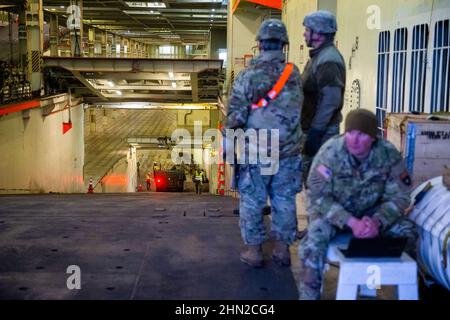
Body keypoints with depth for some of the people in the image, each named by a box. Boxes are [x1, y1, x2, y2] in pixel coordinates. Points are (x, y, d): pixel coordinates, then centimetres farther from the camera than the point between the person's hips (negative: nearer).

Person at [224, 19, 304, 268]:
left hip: (255, 151, -3)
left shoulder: (248, 75, -10)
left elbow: (236, 114, -9)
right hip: (288, 150, 3)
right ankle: (282, 248, 19)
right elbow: (296, 107, 8)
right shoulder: (294, 73, 0)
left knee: (252, 201, 8)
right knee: (284, 200, 12)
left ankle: (253, 250, 14)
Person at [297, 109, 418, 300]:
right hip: (331, 209, -2)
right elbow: (317, 196, -23)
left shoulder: (389, 154, -17)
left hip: (371, 211, 3)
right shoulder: (330, 152, -24)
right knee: (316, 234, -32)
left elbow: (399, 196, -13)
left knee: (407, 231, -17)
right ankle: (308, 295, -15)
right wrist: (351, 222, -35)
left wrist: (377, 221, -33)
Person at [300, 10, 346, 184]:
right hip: (314, 128, 10)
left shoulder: (328, 60, -17)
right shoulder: (319, 56, 16)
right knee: (310, 176, 16)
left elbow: (331, 100, -25)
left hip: (321, 132, -10)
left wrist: (315, 132, -24)